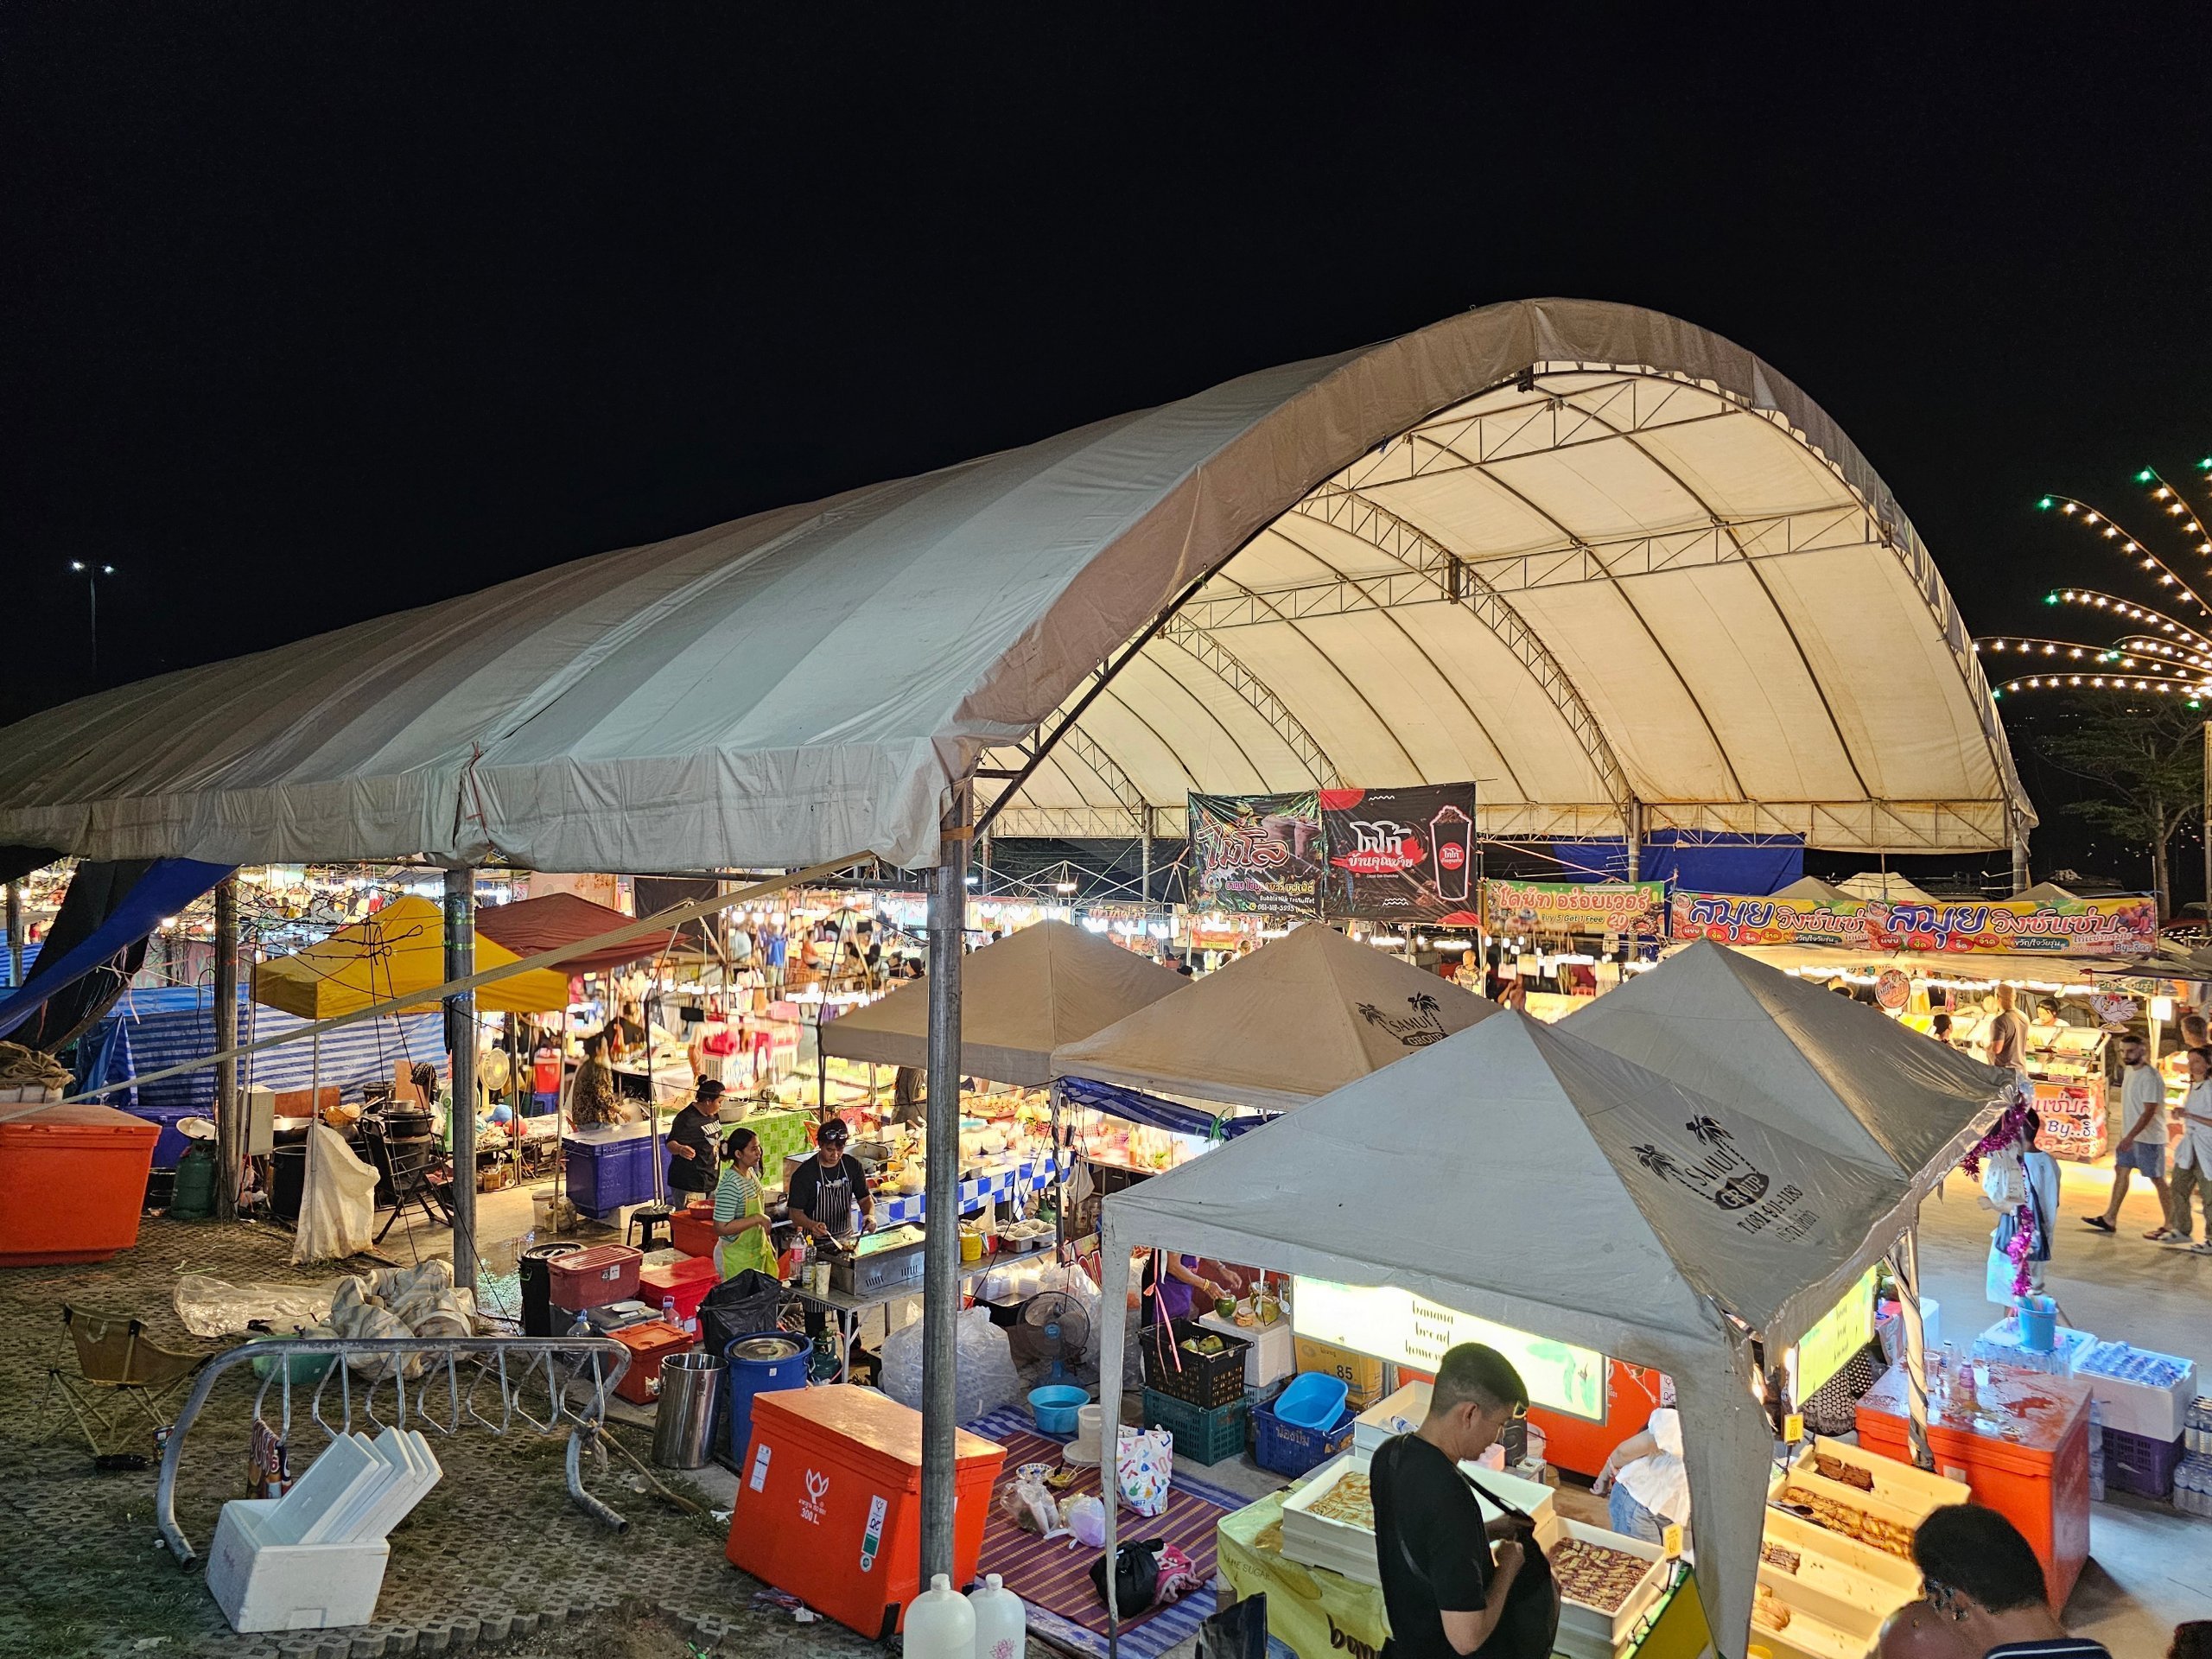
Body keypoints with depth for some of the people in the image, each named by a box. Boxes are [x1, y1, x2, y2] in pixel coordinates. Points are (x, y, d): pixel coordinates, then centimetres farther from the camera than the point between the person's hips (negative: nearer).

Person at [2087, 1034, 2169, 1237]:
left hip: (2149, 1138, -9)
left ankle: (2170, 1226, 13)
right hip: (2130, 1135, 9)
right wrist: (2125, 1134, 18)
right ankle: (2110, 1220, 14)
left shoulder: (2150, 1077, -21)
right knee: (2121, 1171, 10)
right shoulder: (2129, 1070, 6)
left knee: (2157, 1179, 1)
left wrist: (2130, 1136, -30)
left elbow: (2149, 1111, -25)